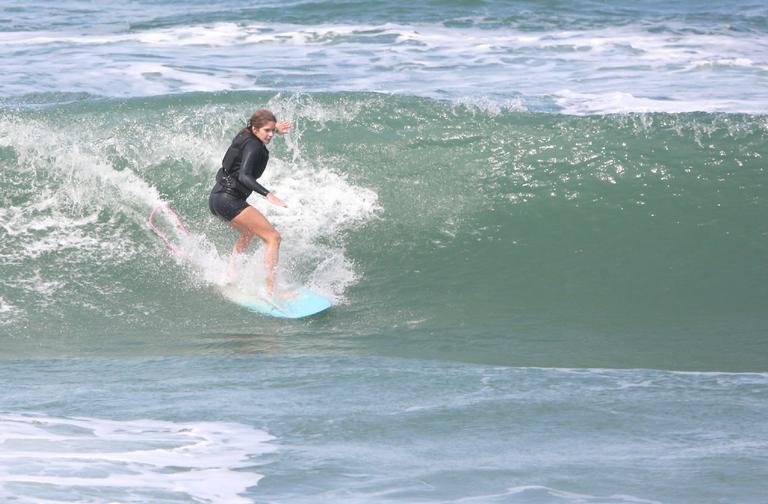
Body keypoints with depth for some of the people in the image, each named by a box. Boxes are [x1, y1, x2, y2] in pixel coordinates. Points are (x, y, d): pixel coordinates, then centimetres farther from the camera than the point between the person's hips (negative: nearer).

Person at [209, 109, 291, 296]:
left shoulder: (244, 136, 11)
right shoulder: (254, 146, -17)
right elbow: (244, 176, -31)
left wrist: (276, 129, 41)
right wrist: (268, 195, -40)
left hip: (217, 197, 10)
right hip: (229, 200, -10)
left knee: (248, 233, 36)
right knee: (273, 238, -15)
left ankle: (230, 276, 41)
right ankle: (270, 290, -24)